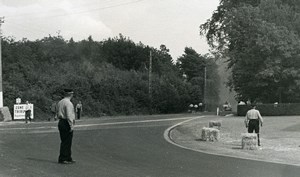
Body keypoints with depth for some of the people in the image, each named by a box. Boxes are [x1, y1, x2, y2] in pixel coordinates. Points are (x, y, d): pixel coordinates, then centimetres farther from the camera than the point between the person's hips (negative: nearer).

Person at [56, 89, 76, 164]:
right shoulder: (68, 103, -15)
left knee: (64, 141, 13)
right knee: (66, 142, -3)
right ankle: (62, 159, -1)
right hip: (66, 124, -9)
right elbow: (69, 115, -21)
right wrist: (71, 125, -18)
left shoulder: (59, 102, 13)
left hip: (60, 122, 9)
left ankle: (68, 158, 21)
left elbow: (57, 114, 18)